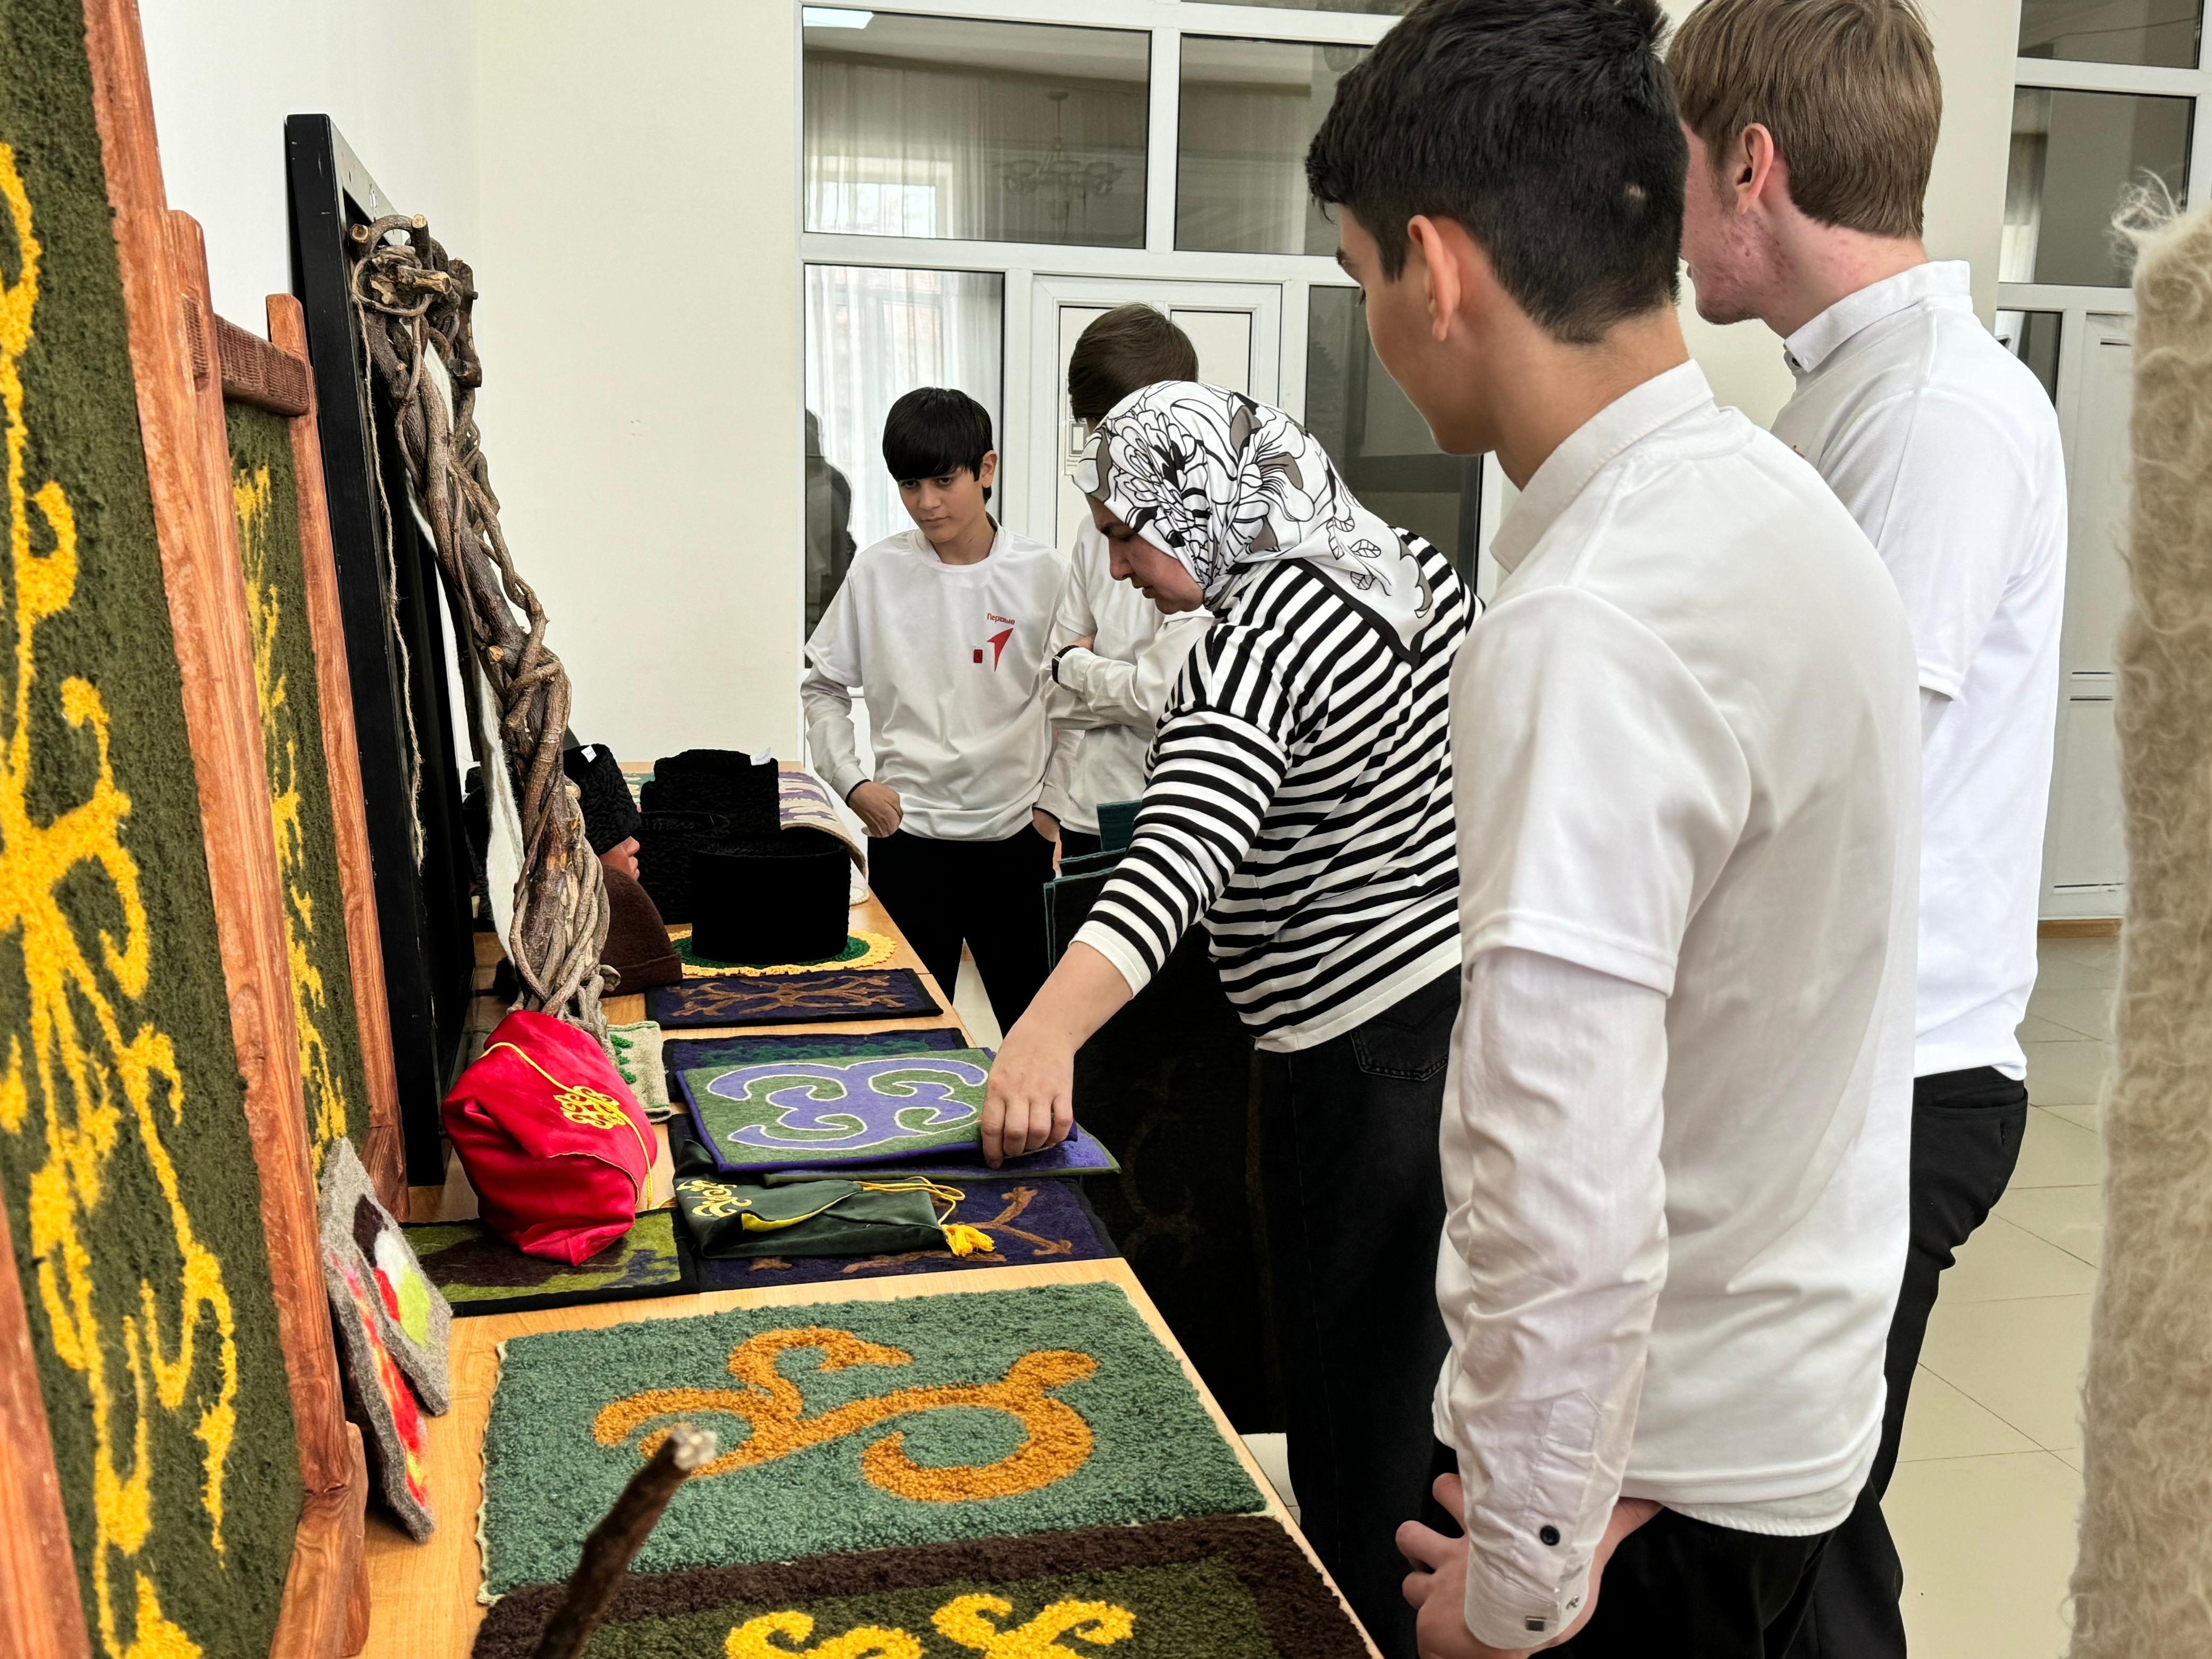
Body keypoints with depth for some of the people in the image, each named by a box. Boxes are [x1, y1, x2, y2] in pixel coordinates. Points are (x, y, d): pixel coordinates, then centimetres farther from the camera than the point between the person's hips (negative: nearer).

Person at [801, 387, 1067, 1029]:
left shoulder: (1043, 575, -3)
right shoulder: (878, 572, 0)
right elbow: (823, 685, 10)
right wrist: (850, 781, -1)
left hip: (1014, 832, 0)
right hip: (907, 834, 1)